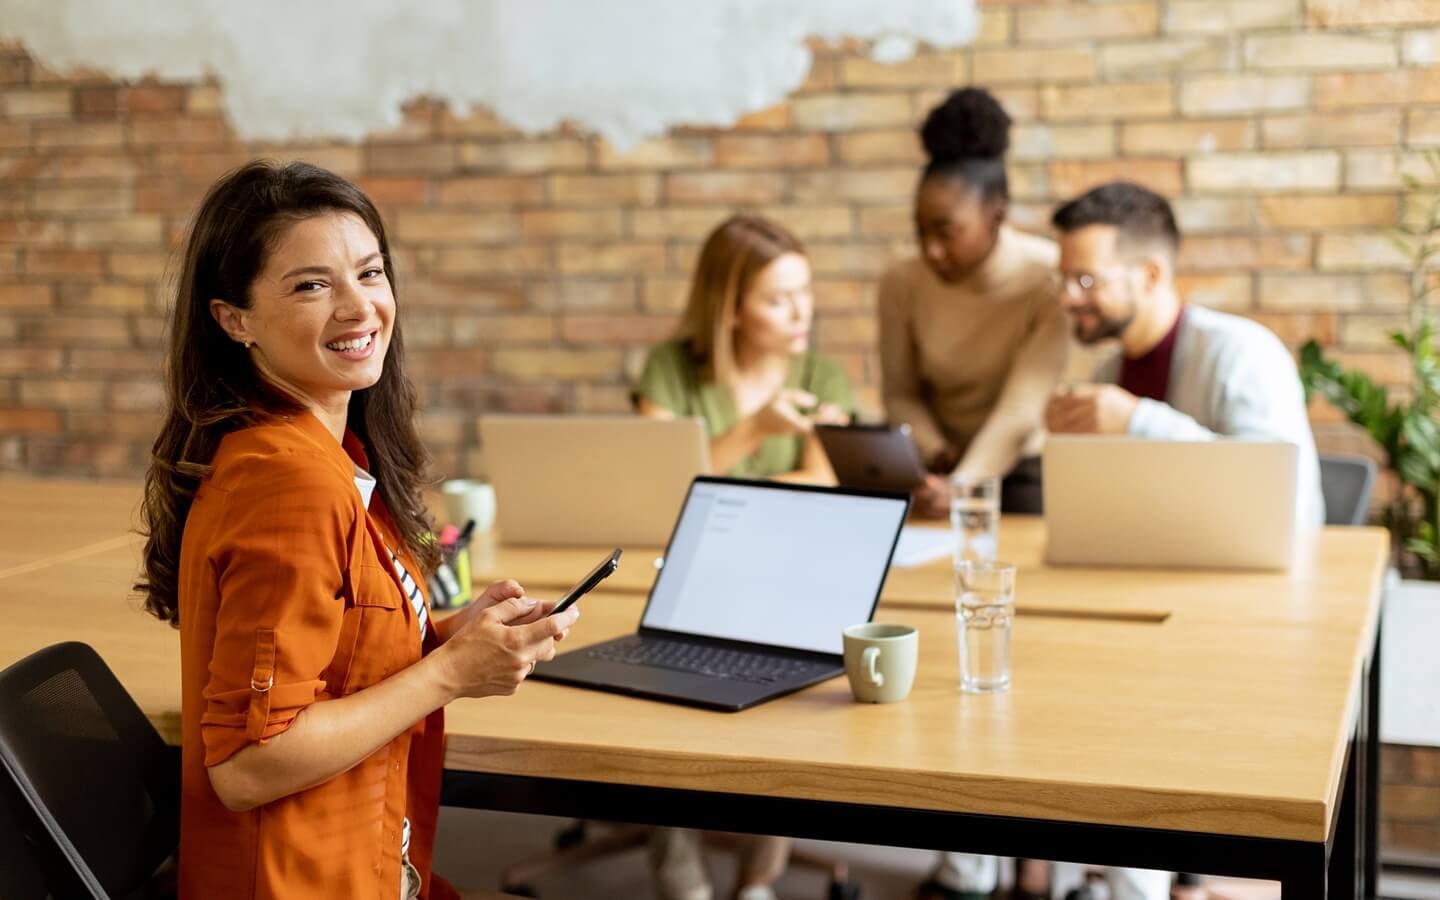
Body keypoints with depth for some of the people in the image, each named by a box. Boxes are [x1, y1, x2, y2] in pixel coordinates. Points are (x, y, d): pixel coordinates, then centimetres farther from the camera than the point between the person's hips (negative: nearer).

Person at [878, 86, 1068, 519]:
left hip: (1031, 468, -2)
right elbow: (901, 394, 2)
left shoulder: (1051, 280, -19)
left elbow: (1020, 412, -26)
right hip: (948, 471, 3)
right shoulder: (902, 284, -9)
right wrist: (935, 454, -17)